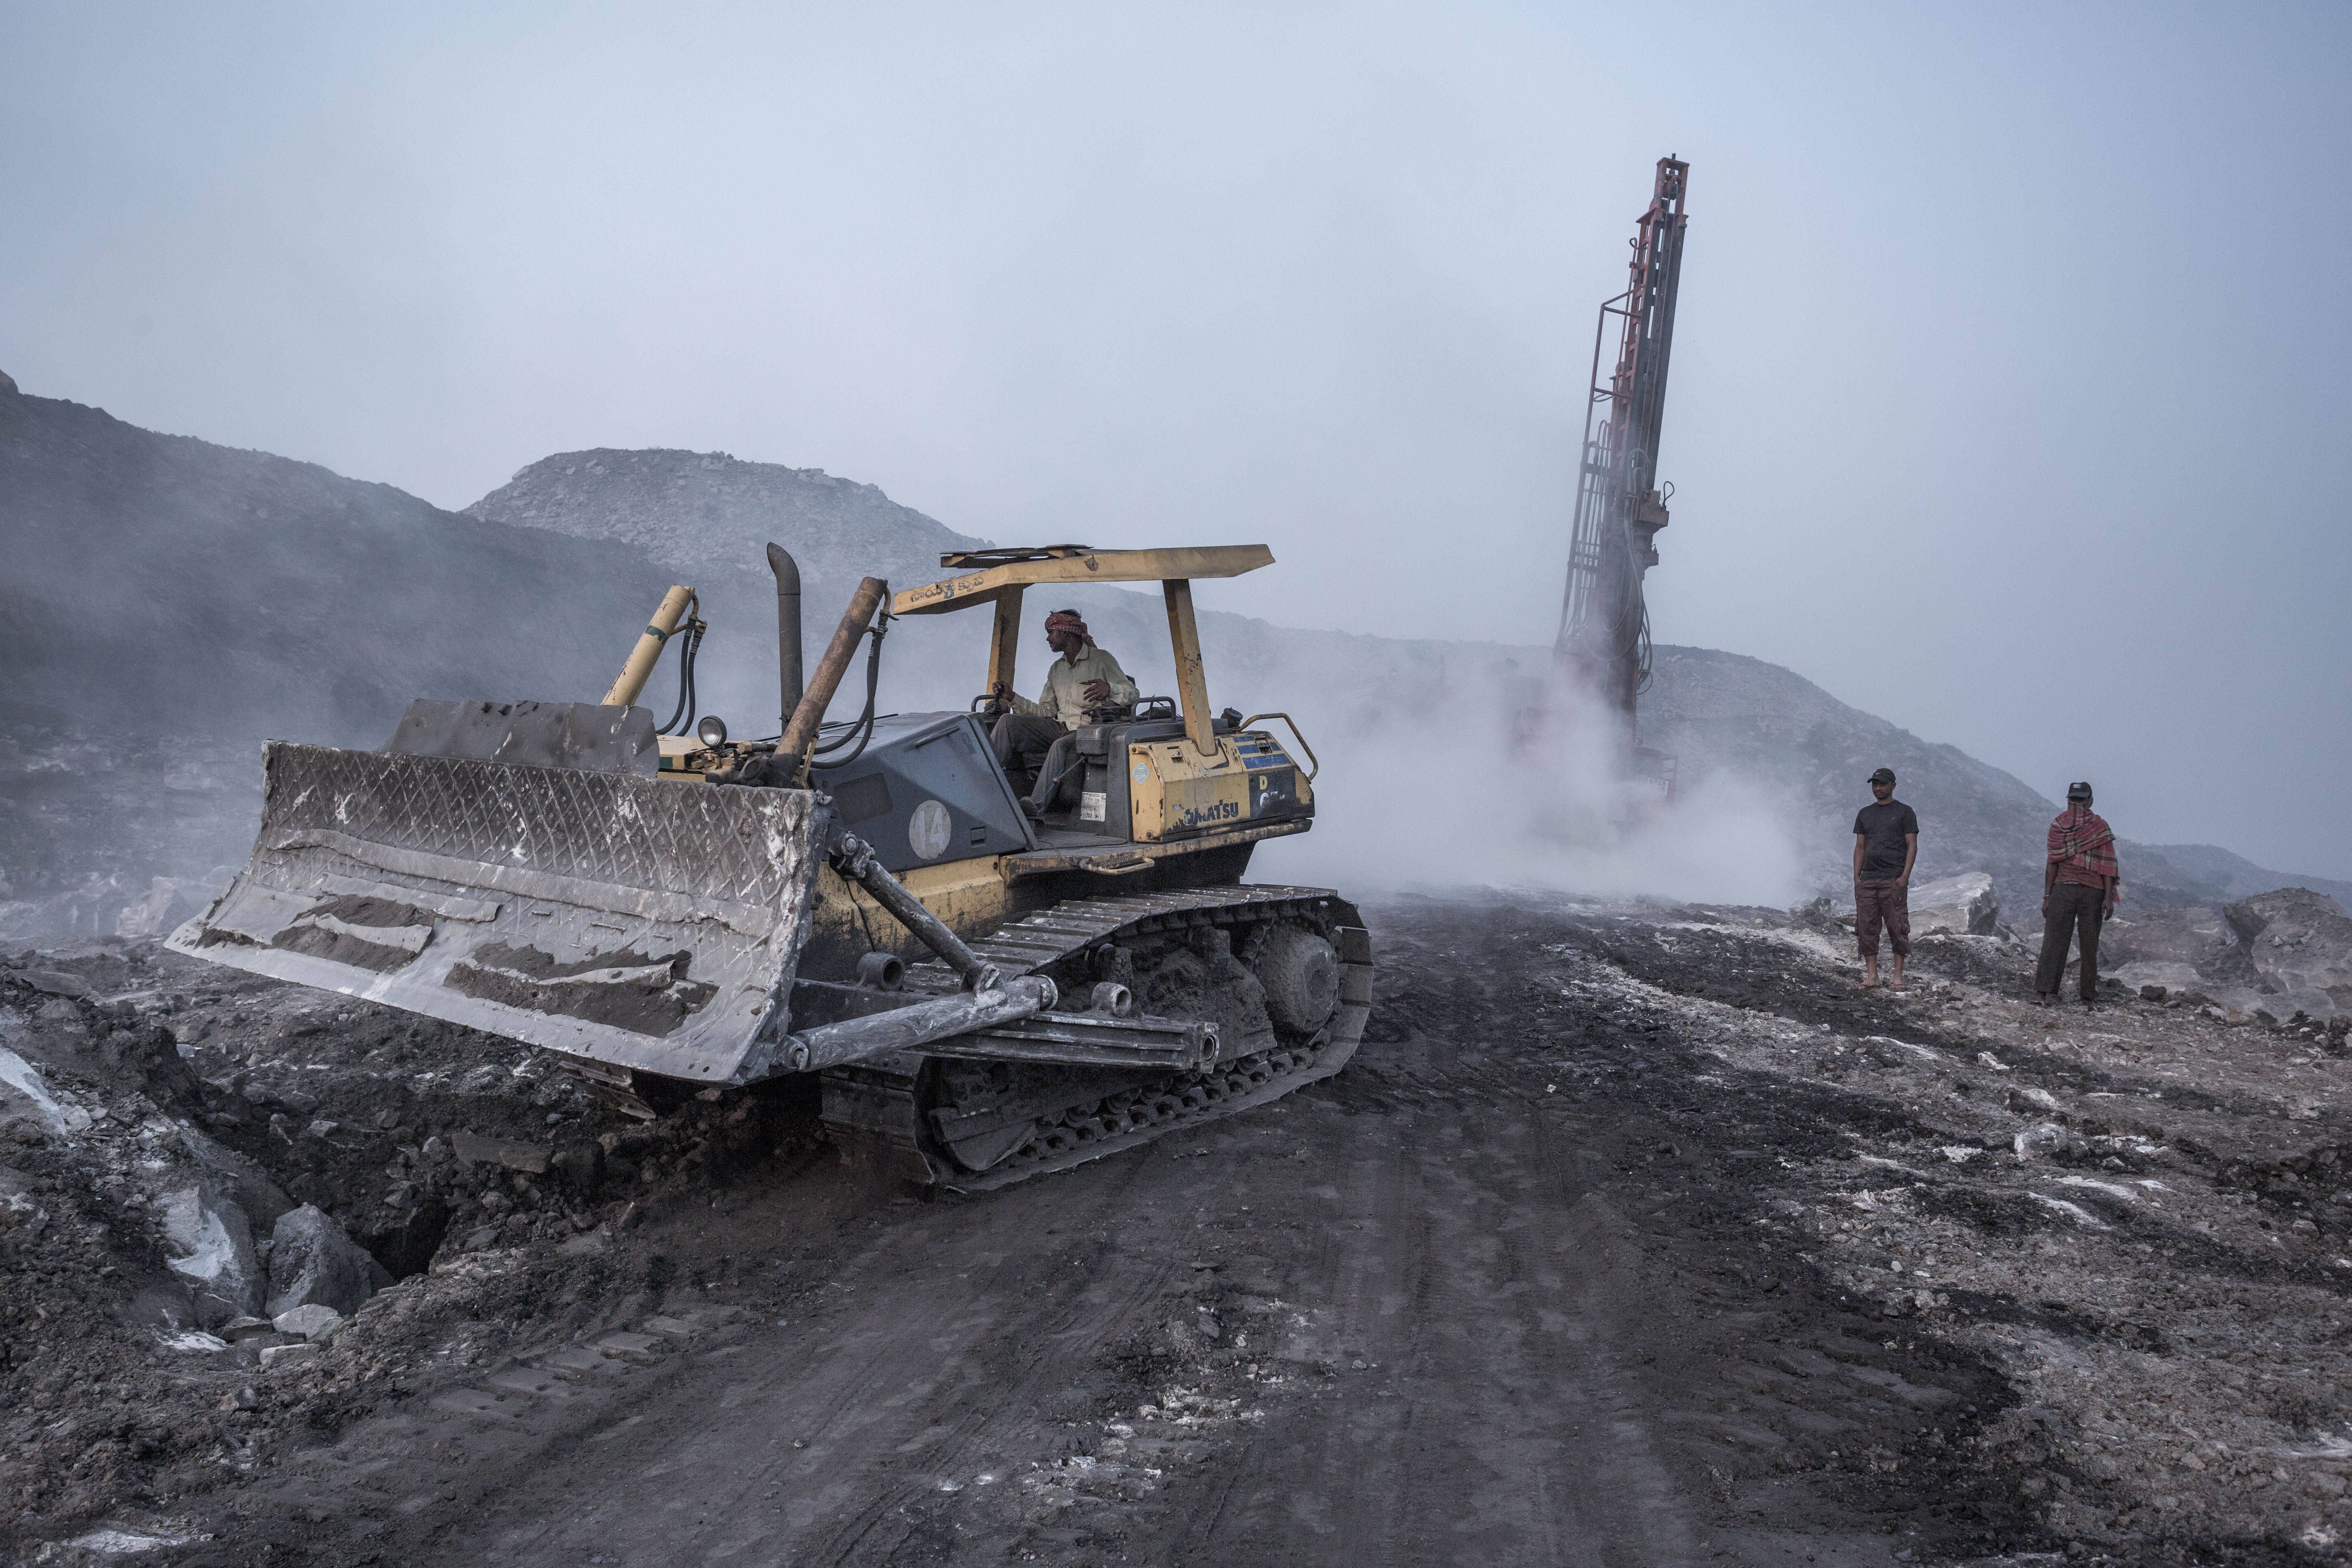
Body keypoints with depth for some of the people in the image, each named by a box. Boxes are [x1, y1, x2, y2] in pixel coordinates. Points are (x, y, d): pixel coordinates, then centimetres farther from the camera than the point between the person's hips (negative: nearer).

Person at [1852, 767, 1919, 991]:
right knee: (1866, 928, -2)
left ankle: (1898, 976, 1)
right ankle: (1872, 978, 0)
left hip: (1894, 880, -4)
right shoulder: (1865, 814, 18)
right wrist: (1857, 877, 7)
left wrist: (1905, 876, -12)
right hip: (1867, 880, 4)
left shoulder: (1905, 812, 5)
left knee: (1897, 928, -5)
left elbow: (1912, 846, -1)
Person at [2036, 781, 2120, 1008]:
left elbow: (2107, 863, -2)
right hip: (2062, 889, 1)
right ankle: (2043, 993, -10)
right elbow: (2052, 863, 8)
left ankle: (2089, 997, 12)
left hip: (2093, 893, -1)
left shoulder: (2100, 827, 0)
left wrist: (2109, 898, -9)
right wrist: (2047, 897, 3)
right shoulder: (2058, 827, 7)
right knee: (2054, 941, -7)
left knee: (2090, 945, 4)